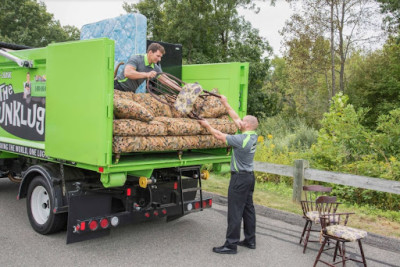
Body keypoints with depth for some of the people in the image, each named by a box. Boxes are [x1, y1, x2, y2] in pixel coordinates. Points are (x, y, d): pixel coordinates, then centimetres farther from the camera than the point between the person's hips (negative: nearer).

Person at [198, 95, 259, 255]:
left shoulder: (241, 139, -21)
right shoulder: (253, 136, 4)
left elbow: (220, 136, -13)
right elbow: (236, 119, 13)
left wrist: (207, 125, 2)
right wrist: (225, 104, 19)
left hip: (240, 178, -9)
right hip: (249, 177, 9)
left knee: (235, 211, -4)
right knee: (248, 208, 15)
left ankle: (231, 245, 1)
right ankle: (250, 240, 25)